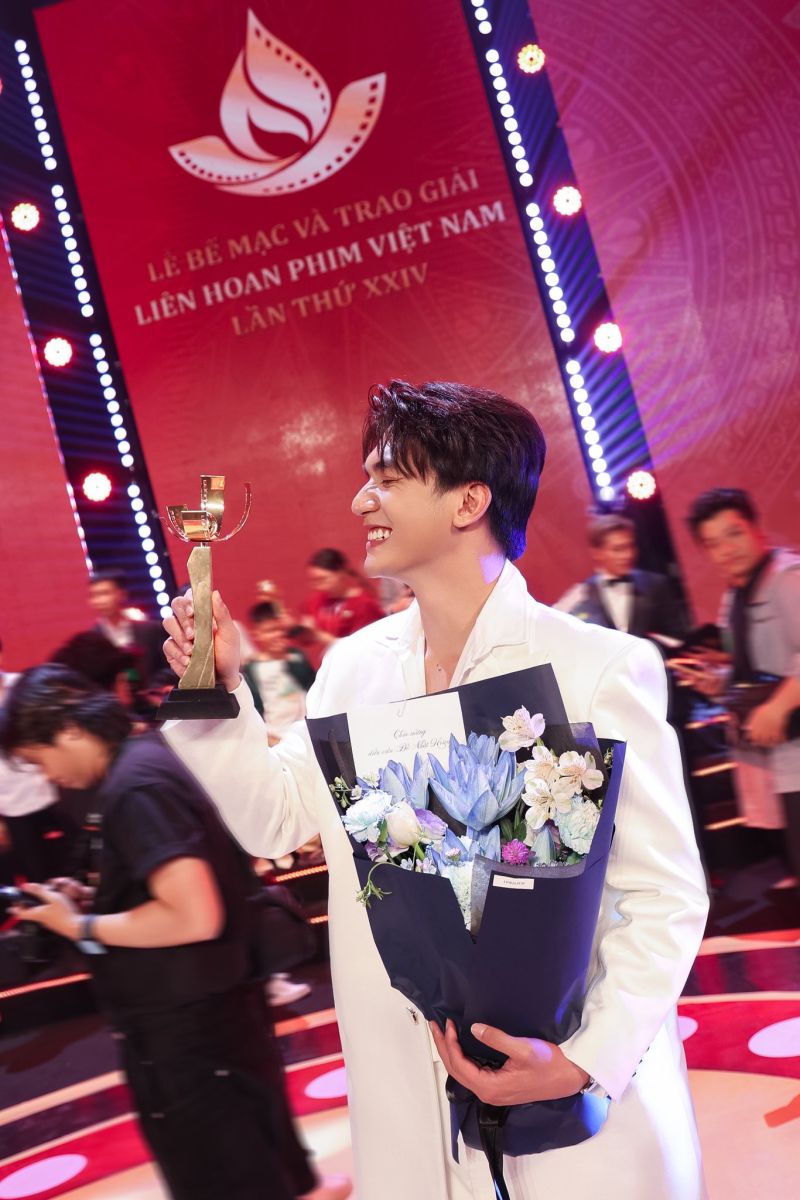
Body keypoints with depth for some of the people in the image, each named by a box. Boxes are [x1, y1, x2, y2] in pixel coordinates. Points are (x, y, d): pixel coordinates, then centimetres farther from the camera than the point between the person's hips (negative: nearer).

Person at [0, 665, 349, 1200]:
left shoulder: (135, 788, -23)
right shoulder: (147, 757, 7)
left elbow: (194, 916, -29)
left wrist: (82, 926, -18)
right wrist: (94, 899, 7)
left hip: (190, 1031, -9)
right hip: (201, 1016, 9)